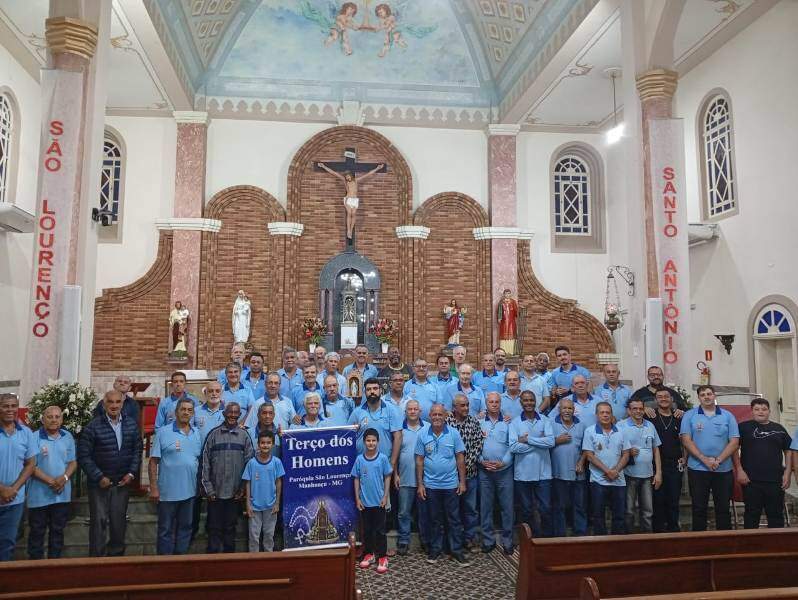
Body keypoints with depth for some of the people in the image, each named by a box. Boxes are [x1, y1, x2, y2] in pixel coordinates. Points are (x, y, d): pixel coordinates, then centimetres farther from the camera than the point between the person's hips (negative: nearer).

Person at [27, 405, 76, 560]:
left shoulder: (68, 437, 4)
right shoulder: (35, 438, -9)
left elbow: (73, 462, 6)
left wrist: (64, 478, -13)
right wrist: (50, 481, -17)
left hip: (62, 494, 3)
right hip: (39, 495, -3)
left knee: (58, 530, 13)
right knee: (37, 531, 7)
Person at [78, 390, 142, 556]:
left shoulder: (132, 425, 2)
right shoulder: (93, 427, -9)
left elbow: (137, 451, 7)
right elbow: (84, 456, -10)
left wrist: (131, 473, -4)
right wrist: (99, 477, -14)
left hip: (122, 482, 3)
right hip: (99, 483, -3)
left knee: (119, 522, 12)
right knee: (99, 523, 2)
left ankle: (117, 555, 27)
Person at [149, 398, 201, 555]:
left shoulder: (197, 435, 8)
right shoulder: (163, 433, -6)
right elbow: (153, 462, -8)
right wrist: (153, 488, -12)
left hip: (189, 492, 5)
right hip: (168, 492, -4)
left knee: (185, 527, 14)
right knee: (166, 530, 6)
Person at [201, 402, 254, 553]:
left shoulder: (244, 435, 3)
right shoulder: (214, 434, 0)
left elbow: (249, 462, 2)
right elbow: (205, 462, -1)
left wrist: (243, 488, -3)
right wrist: (207, 488, -6)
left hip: (235, 492, 1)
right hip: (215, 491, -1)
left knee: (230, 527, 11)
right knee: (214, 528, 5)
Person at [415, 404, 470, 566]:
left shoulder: (454, 433, -4)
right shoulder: (423, 434, -3)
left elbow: (460, 458, 0)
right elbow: (419, 460, 0)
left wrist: (462, 481, -2)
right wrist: (419, 484, -2)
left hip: (451, 484, 0)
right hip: (430, 485, 0)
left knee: (454, 519, 7)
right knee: (433, 520, 12)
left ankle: (457, 551, 18)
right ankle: (435, 549, 25)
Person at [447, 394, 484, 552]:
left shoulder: (474, 422, 3)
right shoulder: (445, 422, -6)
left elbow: (478, 444, -1)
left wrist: (468, 463, -9)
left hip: (470, 472, 2)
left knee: (470, 507, 10)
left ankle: (471, 538, 23)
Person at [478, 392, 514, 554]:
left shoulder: (507, 423, 3)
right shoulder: (479, 423, 3)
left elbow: (512, 446, -1)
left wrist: (503, 463, -11)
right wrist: (482, 461, -11)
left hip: (504, 470, 0)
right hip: (485, 470, 1)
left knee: (507, 507, 3)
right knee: (485, 507, 7)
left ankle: (507, 541, 15)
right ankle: (488, 540, 18)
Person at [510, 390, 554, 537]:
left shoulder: (545, 420, 2)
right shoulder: (515, 423, -2)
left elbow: (551, 442, -13)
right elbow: (513, 447, -14)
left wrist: (528, 439, -13)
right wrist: (540, 442, -11)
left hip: (543, 473, 0)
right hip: (523, 474, 0)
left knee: (546, 509, 5)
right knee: (527, 510, 12)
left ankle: (547, 537, 23)